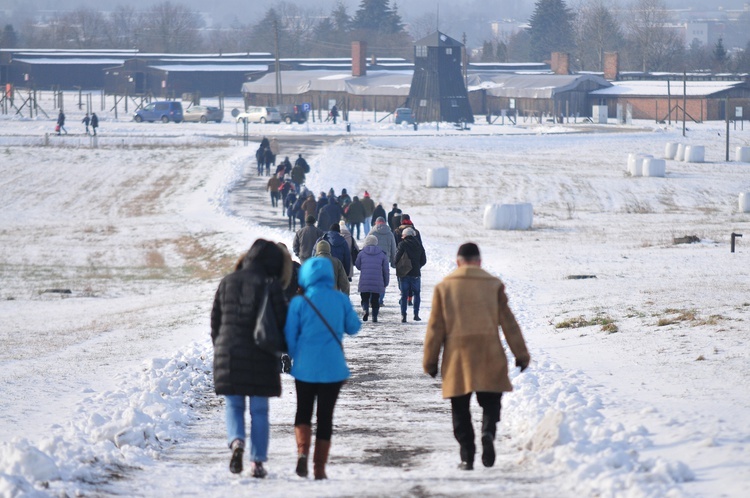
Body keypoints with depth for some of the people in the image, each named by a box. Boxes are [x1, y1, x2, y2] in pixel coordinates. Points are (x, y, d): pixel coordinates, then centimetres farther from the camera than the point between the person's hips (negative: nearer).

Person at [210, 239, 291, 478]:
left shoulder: (227, 282, 5)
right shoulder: (271, 285, -7)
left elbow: (215, 319, 9)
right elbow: (281, 320, -8)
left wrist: (220, 348, 20)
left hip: (228, 354, 2)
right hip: (260, 358, -2)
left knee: (233, 405, 13)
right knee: (259, 411, 7)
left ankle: (236, 441, -15)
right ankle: (258, 461, 5)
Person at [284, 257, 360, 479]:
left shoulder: (299, 302, -7)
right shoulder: (341, 300, -3)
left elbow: (289, 336, -3)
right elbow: (353, 328, 8)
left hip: (306, 367, -1)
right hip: (333, 367, 1)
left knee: (303, 411, 15)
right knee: (325, 415, 9)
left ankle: (303, 450, -11)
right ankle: (319, 466, 8)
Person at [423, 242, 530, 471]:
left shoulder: (444, 287, 7)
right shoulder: (493, 284, 6)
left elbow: (435, 327, 6)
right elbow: (508, 322, 5)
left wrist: (430, 361, 11)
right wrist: (521, 354, 9)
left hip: (457, 356, 0)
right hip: (489, 356, 0)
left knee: (460, 408, 8)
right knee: (490, 400, 7)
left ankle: (467, 455, 1)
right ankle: (488, 431, -23)